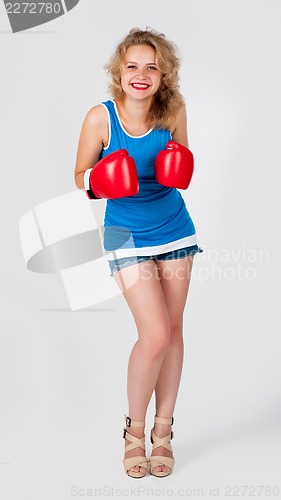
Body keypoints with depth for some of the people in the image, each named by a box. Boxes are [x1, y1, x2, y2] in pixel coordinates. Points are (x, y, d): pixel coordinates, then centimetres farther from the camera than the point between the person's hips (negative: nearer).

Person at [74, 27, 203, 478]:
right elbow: (81, 177, -3)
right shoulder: (100, 117, -14)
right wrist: (97, 182, -25)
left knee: (173, 330, 6)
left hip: (176, 230, 4)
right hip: (128, 235, -3)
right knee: (155, 335, -11)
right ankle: (134, 431, 14)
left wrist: (180, 165, -13)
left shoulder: (174, 111, -7)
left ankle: (163, 430, 24)